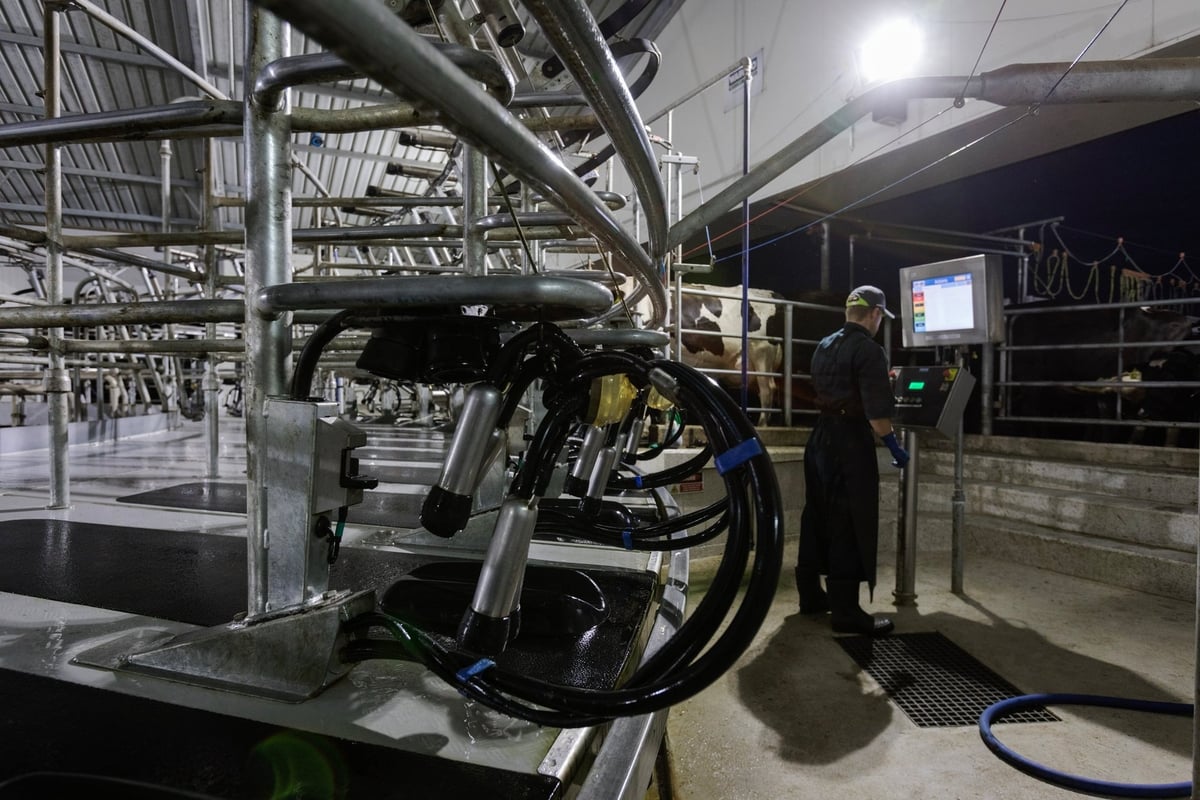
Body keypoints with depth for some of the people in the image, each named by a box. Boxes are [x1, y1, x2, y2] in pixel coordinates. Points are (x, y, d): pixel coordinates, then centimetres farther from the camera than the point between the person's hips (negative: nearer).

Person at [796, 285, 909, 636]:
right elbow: (876, 409, -19)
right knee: (849, 524, -2)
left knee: (818, 517, 15)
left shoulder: (824, 346, 14)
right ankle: (845, 611, 4)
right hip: (850, 440, -8)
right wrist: (893, 445, -8)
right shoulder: (869, 349, -12)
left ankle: (811, 595, 25)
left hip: (821, 435, 9)